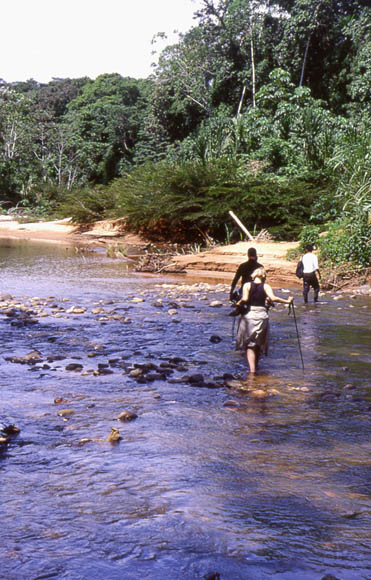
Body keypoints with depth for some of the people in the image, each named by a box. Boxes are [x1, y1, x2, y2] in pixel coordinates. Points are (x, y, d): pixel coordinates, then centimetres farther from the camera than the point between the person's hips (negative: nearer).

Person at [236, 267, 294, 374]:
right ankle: (256, 366, 31)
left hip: (249, 316, -1)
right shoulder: (266, 286, 1)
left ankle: (252, 369, -14)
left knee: (249, 345, 2)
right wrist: (287, 301, -6)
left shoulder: (247, 285, 1)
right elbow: (273, 298, -14)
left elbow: (245, 299, -14)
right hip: (262, 315, 1)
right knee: (259, 344, 19)